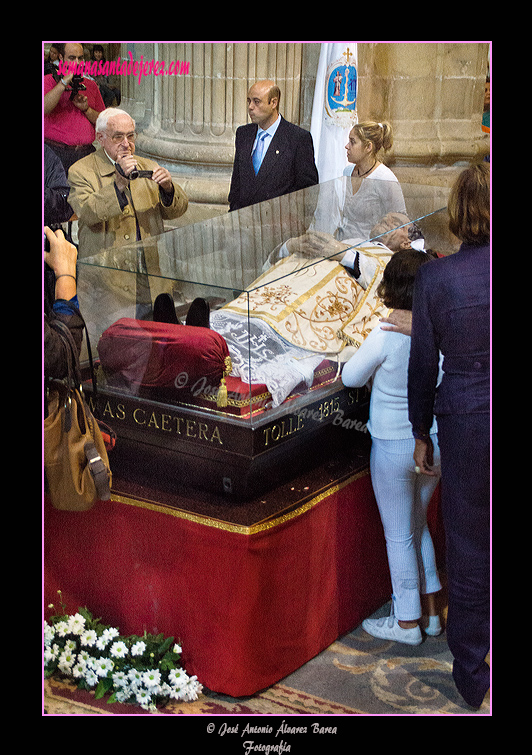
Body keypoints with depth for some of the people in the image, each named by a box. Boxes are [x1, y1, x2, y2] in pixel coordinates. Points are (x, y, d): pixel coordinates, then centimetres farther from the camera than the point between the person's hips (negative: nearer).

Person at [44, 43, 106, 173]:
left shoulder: (91, 85, 17)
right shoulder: (49, 81, 5)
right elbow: (44, 108, -16)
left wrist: (86, 109, -3)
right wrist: (64, 82, -14)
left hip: (86, 151, 3)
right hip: (56, 152, -3)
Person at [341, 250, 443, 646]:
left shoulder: (386, 336, -22)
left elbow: (351, 377, -7)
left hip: (394, 446, -5)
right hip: (435, 442, 5)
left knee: (399, 535, 10)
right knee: (418, 525, 24)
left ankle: (407, 622, 21)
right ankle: (430, 610, 31)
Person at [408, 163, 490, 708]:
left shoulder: (435, 277, -7)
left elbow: (423, 364, 0)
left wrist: (421, 432, 12)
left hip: (464, 422, 0)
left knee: (468, 547, 13)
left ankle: (471, 678, 27)